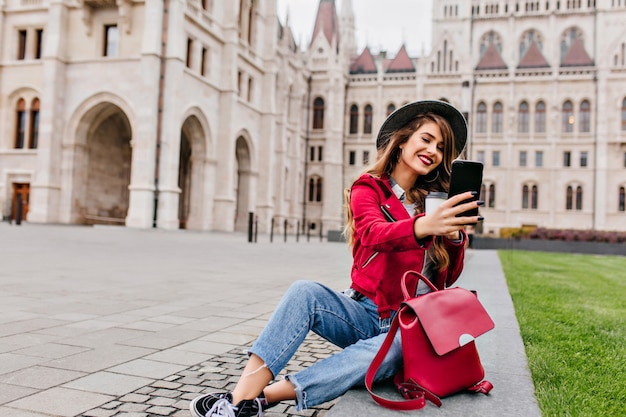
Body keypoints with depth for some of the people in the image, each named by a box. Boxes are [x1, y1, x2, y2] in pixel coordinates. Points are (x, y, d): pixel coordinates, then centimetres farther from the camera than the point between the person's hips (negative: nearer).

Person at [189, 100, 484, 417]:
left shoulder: (436, 201, 8)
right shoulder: (368, 189, 0)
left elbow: (447, 279, 6)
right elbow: (372, 234, -23)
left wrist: (455, 236, -15)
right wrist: (421, 227, -44)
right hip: (365, 311, -1)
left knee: (394, 348, -34)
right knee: (304, 292, -29)